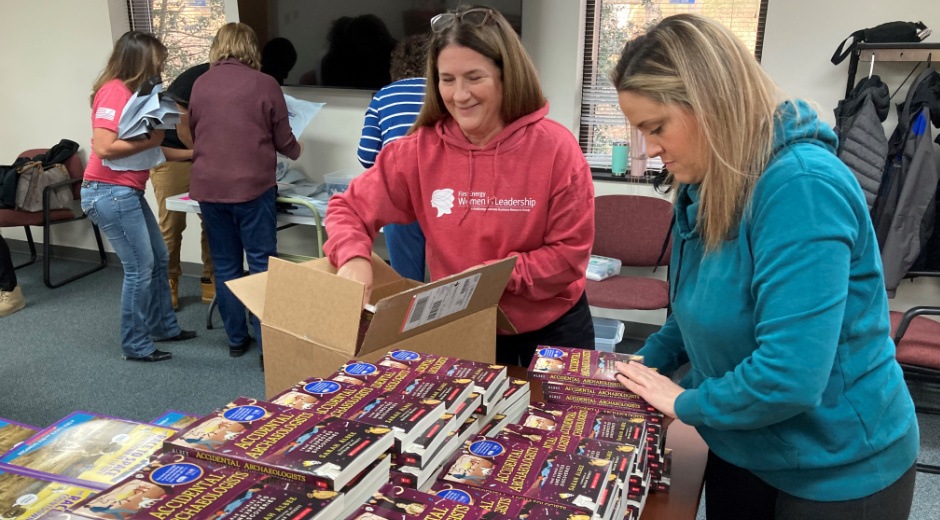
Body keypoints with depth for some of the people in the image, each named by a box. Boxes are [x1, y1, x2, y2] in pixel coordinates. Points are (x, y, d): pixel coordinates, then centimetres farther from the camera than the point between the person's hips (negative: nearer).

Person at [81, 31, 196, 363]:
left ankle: (163, 326, 32)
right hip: (110, 192, -10)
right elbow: (104, 148, -25)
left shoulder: (130, 92, 14)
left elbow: (133, 143, 13)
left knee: (159, 259, 17)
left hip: (128, 192, 10)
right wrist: (150, 140, -17)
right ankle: (135, 345, 11)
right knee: (140, 268, -3)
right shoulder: (114, 92, -16)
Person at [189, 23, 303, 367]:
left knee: (225, 266, 13)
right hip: (252, 187, -3)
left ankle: (236, 339, 23)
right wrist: (296, 151, 24)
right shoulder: (264, 84, -5)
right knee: (261, 267, 2)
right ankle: (268, 345, 3)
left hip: (209, 188, 4)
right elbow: (283, 141, 2)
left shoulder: (200, 85, 6)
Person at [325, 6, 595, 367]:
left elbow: (571, 252, -15)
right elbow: (348, 208, -6)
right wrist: (353, 257, -27)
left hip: (553, 327, -1)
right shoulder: (420, 150, -12)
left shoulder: (555, 147, -19)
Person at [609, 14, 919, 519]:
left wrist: (687, 403, -19)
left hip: (839, 475, -7)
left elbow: (788, 377, -34)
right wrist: (647, 362, 0)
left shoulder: (802, 187, -29)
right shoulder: (704, 186, -1)